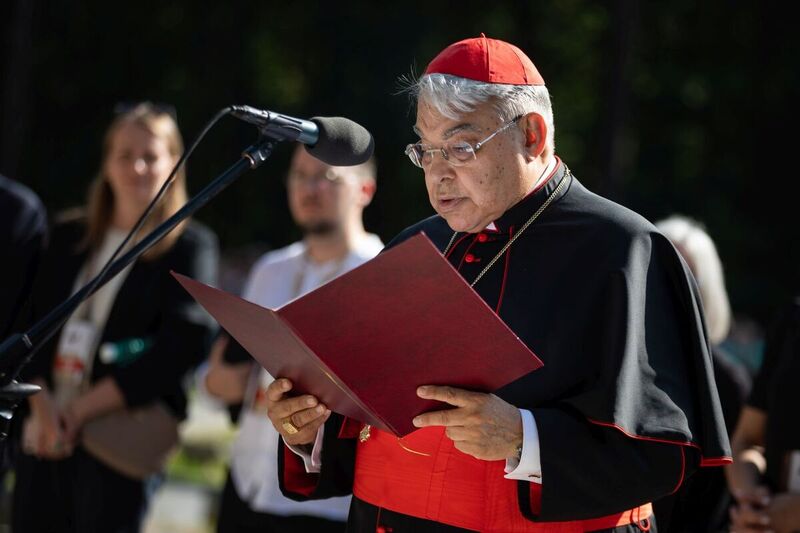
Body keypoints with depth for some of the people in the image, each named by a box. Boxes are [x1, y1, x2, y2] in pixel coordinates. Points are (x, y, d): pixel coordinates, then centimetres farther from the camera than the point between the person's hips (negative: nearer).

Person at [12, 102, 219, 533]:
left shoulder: (190, 247, 2)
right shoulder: (68, 238, 15)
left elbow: (178, 350, -8)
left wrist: (80, 410, -11)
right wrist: (43, 408, -10)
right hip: (44, 439, 4)